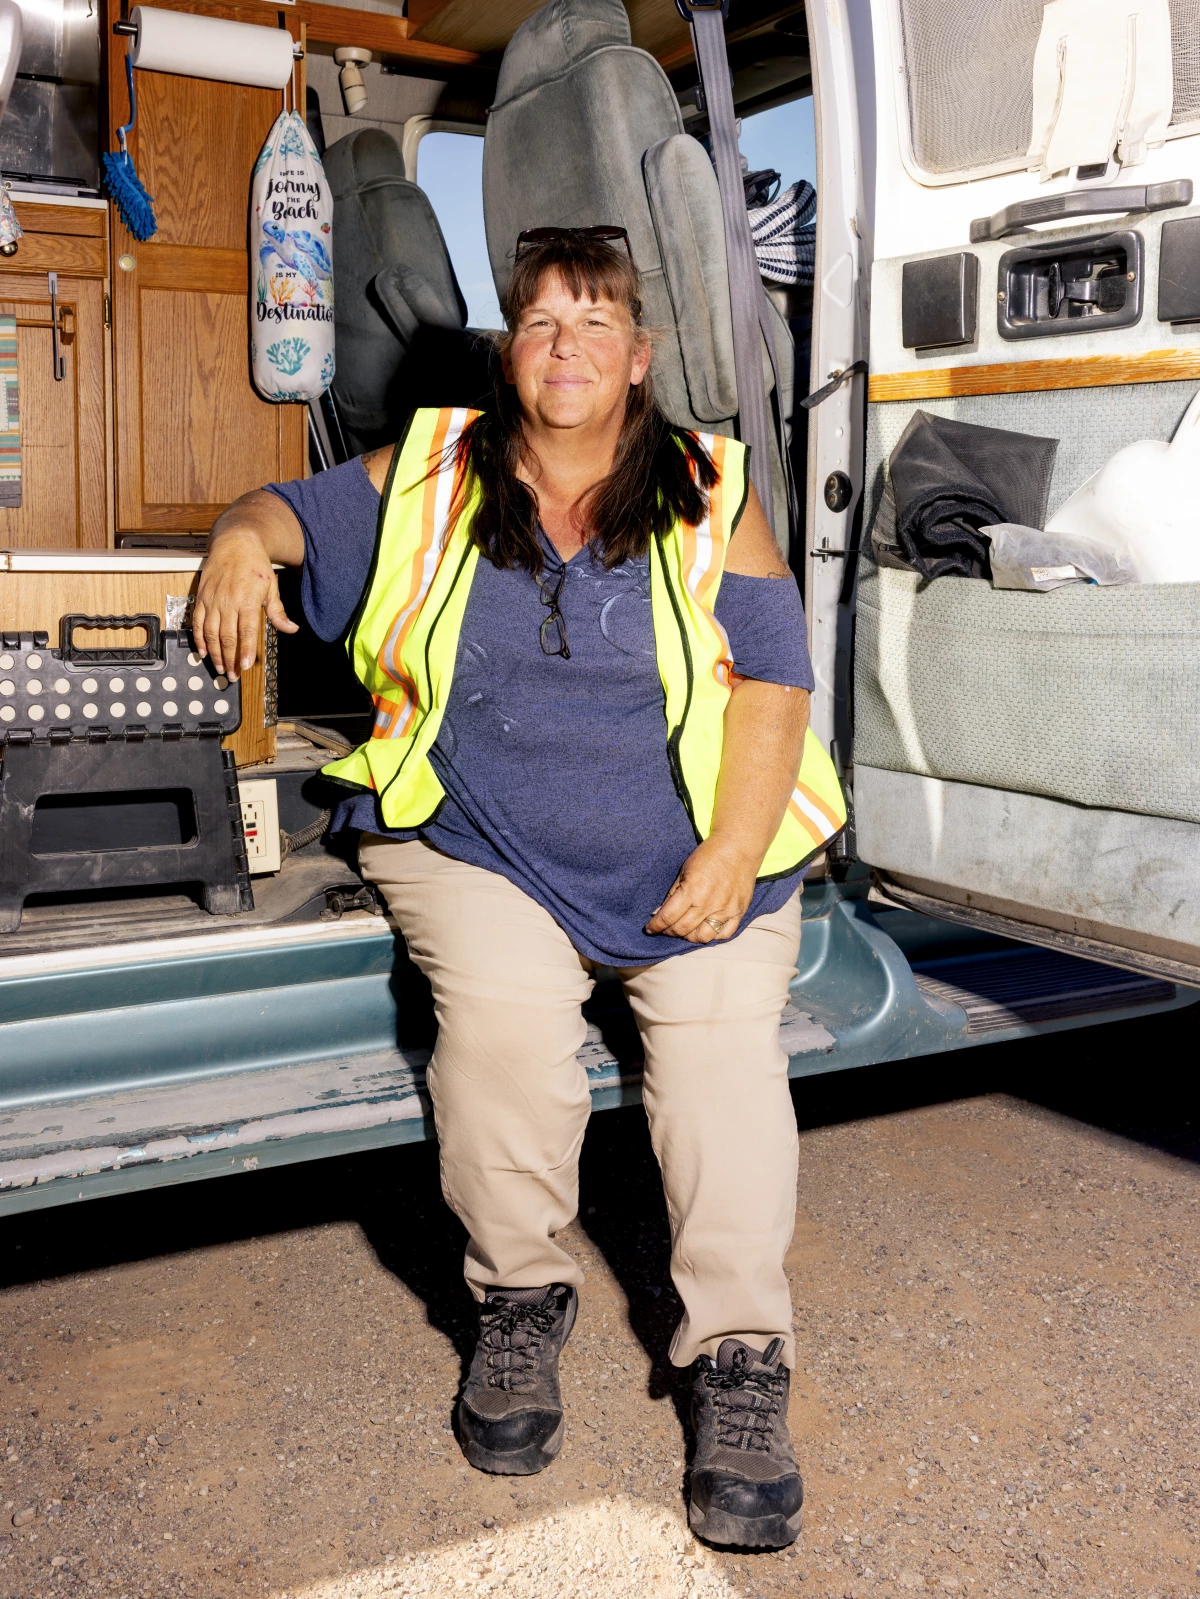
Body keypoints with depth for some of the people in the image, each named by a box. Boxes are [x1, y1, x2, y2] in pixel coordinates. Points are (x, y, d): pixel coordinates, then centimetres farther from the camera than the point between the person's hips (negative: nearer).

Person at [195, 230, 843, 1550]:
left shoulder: (708, 497, 7)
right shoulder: (432, 475, 11)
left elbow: (774, 682, 2)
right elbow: (303, 505, 19)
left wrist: (730, 858, -11)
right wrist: (244, 538, -7)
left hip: (684, 856, 1)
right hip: (479, 844, 0)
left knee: (721, 1033, -23)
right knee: (504, 1006, -28)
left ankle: (739, 1359, -10)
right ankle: (521, 1297, -4)